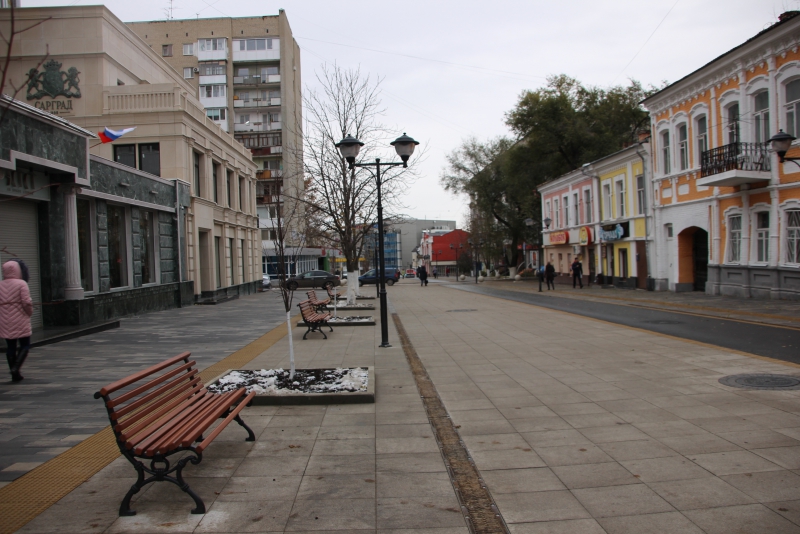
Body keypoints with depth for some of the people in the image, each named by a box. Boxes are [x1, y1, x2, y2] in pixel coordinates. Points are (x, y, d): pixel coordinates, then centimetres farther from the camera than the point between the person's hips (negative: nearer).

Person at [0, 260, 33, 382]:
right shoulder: (21, 284, -10)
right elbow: (26, 302, -16)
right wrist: (30, 312, 1)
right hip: (20, 321, -5)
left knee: (10, 347, 11)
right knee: (25, 345, 5)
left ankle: (14, 374, 12)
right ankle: (16, 367, -14)